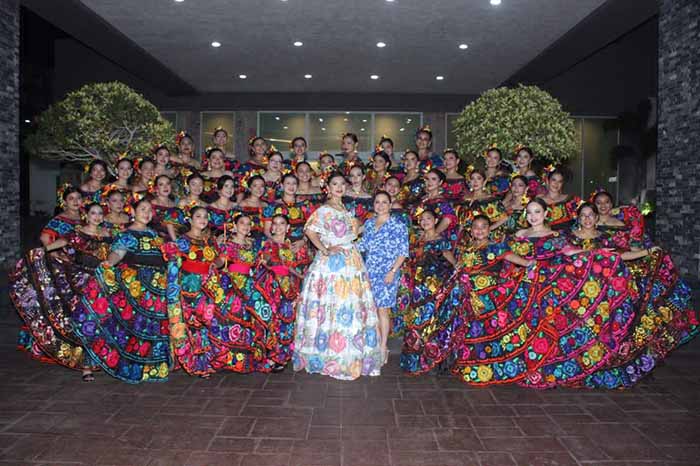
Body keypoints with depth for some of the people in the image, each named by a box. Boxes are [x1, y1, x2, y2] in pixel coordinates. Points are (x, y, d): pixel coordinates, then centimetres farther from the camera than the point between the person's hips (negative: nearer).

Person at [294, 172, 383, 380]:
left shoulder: (345, 209, 16)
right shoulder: (324, 210, -9)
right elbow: (309, 230, -22)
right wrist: (325, 250, -20)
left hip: (351, 262, 8)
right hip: (332, 263, -8)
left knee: (352, 307, 10)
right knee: (333, 306, -4)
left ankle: (349, 355, 21)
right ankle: (330, 356, 7)